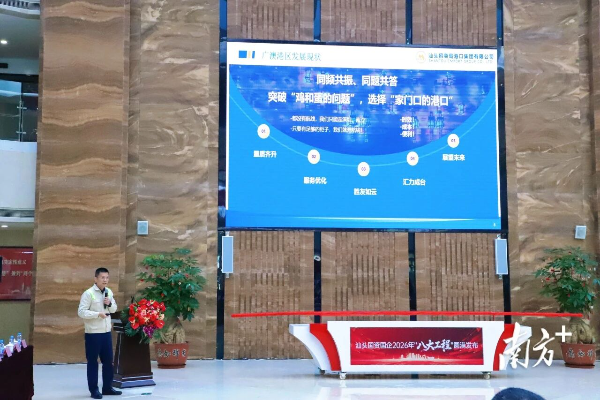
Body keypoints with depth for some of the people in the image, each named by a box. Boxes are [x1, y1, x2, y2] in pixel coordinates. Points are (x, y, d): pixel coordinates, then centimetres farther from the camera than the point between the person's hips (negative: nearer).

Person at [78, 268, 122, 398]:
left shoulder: (109, 292, 9)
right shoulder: (88, 293, -12)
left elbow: (114, 309, 16)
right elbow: (81, 312, -16)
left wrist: (110, 303, -5)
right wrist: (98, 314, -22)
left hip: (107, 332, 6)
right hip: (93, 333, -6)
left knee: (108, 360, 11)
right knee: (92, 362, 2)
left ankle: (107, 387, 21)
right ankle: (94, 390, 9)